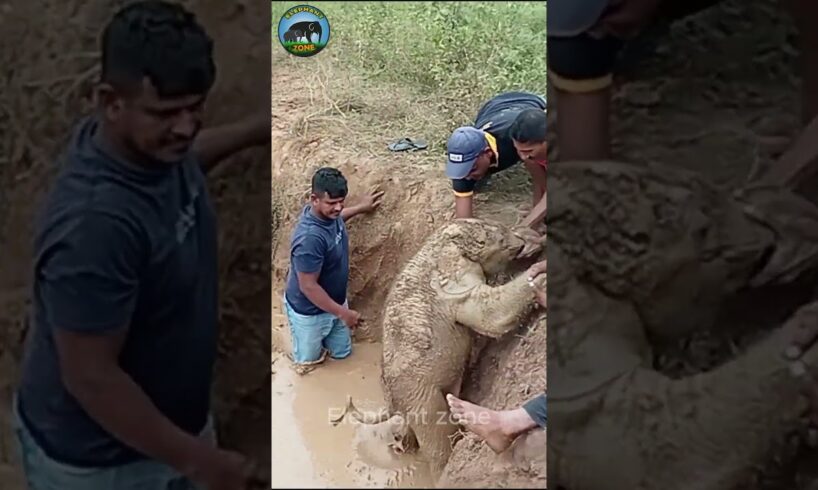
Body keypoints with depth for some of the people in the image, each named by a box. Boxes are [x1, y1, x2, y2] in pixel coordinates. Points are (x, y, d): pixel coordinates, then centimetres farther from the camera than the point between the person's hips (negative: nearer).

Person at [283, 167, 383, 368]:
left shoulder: (326, 212, -14)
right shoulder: (309, 238, -40)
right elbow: (308, 287, -32)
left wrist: (361, 207, 21)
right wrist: (343, 313, -25)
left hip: (334, 301, 8)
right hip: (310, 311, -8)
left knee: (341, 352, 24)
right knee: (308, 360, 19)